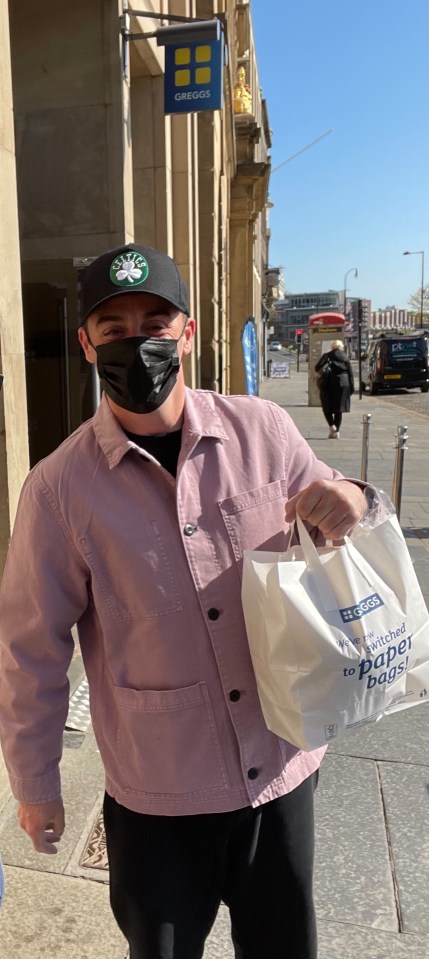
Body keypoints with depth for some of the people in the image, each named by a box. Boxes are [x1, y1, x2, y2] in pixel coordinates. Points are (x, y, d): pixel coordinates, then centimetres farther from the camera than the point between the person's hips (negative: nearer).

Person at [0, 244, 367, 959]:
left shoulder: (263, 430, -9)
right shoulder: (60, 487, -14)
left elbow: (332, 538, 5)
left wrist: (353, 503, -20)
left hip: (283, 767, 2)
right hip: (156, 797, -2)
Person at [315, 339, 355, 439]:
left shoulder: (326, 357, 1)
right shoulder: (345, 358, 6)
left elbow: (317, 368, -5)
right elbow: (350, 374, 4)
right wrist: (351, 388, 7)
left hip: (328, 384, -2)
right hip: (342, 384, 2)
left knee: (327, 408, 9)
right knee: (339, 410, 8)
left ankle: (332, 426, -13)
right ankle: (336, 431, 6)